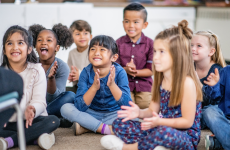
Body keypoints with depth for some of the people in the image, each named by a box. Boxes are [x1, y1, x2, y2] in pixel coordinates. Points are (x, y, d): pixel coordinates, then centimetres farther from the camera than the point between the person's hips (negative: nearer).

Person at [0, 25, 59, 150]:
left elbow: (39, 101, -10)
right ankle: (36, 138, -27)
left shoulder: (36, 70, -1)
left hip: (31, 121, 0)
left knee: (53, 121, -29)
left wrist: (32, 109, -34)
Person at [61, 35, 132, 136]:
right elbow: (80, 107, -22)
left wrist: (112, 85, -38)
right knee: (66, 108, -20)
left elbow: (127, 105, -25)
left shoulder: (119, 72, -17)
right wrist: (94, 87, -36)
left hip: (112, 114, -1)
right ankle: (107, 129, -22)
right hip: (92, 114, 1)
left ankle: (86, 127, -21)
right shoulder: (86, 73, -14)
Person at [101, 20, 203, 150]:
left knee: (164, 132, -42)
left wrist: (160, 121, -26)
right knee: (119, 124, 2)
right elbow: (153, 111, 10)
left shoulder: (186, 82, -18)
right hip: (162, 129, 8)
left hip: (186, 138, -8)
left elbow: (187, 121, -16)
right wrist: (140, 113, -11)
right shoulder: (160, 80, 6)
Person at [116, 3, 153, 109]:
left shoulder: (149, 44, -5)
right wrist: (126, 69, -22)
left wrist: (136, 72, -22)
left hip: (144, 86, 0)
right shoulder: (119, 43, -2)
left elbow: (150, 70, -6)